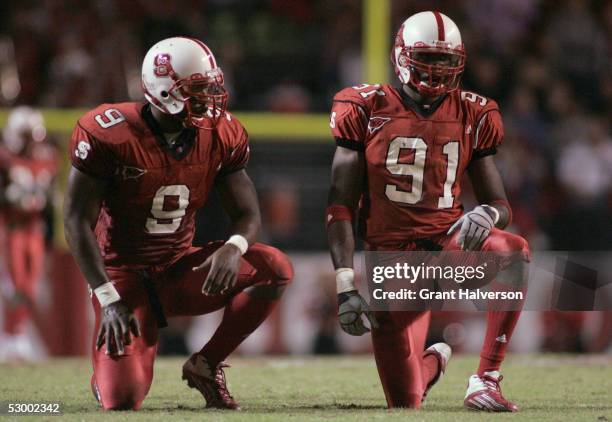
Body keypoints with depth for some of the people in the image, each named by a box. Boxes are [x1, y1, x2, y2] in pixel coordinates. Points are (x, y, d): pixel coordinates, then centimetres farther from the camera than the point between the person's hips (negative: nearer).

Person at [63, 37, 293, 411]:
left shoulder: (221, 137, -3)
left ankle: (206, 365, -4)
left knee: (275, 269, -21)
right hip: (124, 277, -4)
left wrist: (234, 248, -26)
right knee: (123, 400, -22)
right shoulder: (108, 134, -17)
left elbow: (248, 215, 1)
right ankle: (108, 375, 20)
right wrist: (109, 300, -20)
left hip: (180, 271, 4)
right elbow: (78, 220, -13)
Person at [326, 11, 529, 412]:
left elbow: (501, 205, 8)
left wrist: (488, 214, -19)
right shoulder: (368, 110, -2)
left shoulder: (471, 116, 5)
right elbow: (341, 206, -3)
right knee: (406, 403, -4)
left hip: (449, 244, 2)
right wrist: (345, 284, -12)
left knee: (515, 250, -34)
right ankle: (433, 361, 37)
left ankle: (486, 380, -24)